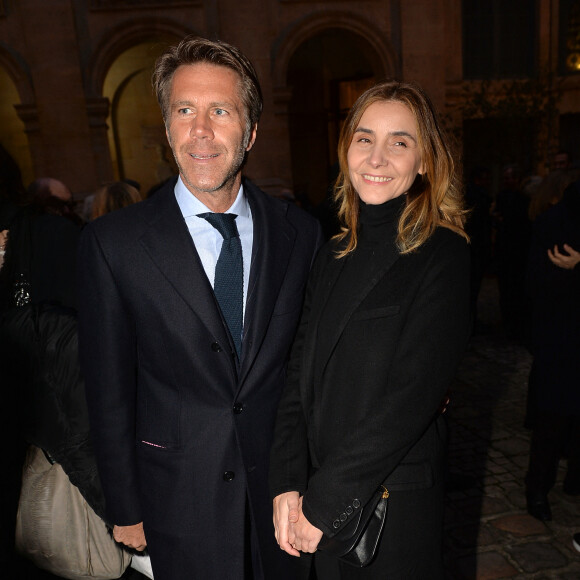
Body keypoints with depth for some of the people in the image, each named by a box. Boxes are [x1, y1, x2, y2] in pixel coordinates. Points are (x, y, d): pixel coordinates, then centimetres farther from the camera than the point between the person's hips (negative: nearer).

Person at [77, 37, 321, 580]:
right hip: (180, 502, -1)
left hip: (281, 491, 2)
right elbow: (108, 391, -6)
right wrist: (125, 510, -1)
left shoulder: (301, 233, -6)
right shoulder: (113, 242, -12)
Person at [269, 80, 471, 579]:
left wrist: (321, 502, -17)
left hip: (396, 503, -5)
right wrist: (287, 484, -11)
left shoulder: (442, 255, -14)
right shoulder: (333, 256, 2)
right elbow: (300, 375, -1)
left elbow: (412, 397, -21)